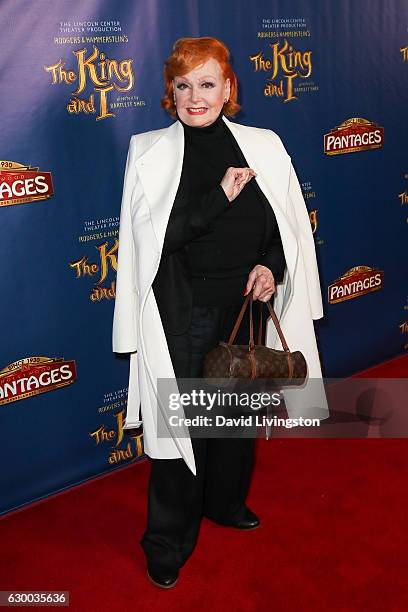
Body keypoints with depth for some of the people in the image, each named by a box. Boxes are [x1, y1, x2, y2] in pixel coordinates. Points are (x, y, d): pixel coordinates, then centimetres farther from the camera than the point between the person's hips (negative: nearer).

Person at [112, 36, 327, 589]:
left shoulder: (263, 147, 1)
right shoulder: (150, 151, -5)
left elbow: (289, 225, 7)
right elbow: (153, 234, -14)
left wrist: (270, 265, -12)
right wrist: (222, 197, -19)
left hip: (245, 305, 3)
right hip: (180, 311, -3)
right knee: (181, 419, 3)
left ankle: (226, 501, 45)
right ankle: (169, 543, 24)